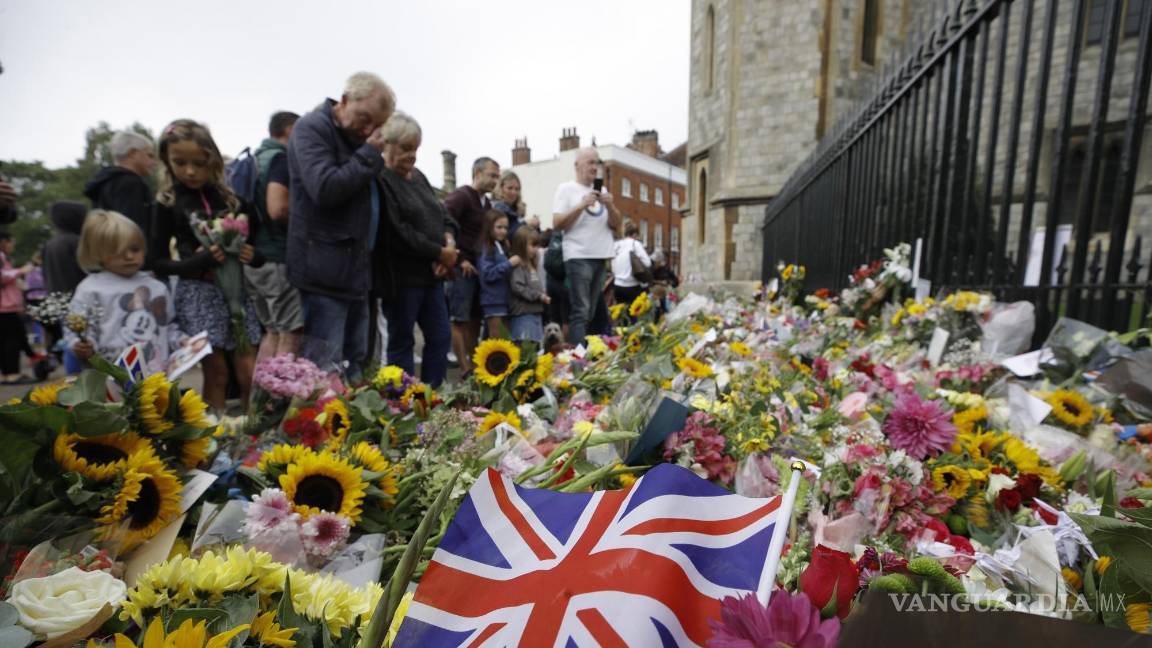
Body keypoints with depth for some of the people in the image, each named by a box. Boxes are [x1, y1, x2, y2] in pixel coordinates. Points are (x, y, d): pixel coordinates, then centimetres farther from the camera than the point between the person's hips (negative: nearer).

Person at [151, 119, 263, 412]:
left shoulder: (231, 196, 4)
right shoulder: (168, 203, 0)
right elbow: (158, 261, 1)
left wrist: (254, 256, -10)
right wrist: (200, 262, -17)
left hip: (236, 288, 2)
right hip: (198, 293, -2)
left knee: (250, 374, 1)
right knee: (216, 373, 3)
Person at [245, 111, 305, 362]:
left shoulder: (256, 159, 18)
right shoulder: (282, 158, -9)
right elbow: (278, 208, -23)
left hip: (253, 257, 9)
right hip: (278, 257, -9)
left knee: (272, 333, 17)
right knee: (290, 335, -4)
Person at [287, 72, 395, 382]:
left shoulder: (357, 138, 18)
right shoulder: (312, 128, -6)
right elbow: (325, 188, -21)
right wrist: (369, 154, -13)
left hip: (357, 268, 9)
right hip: (325, 270, -8)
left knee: (355, 362, 13)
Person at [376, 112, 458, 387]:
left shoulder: (418, 176, 15)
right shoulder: (380, 180, -12)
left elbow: (441, 213, 16)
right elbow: (398, 232, -21)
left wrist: (449, 241, -5)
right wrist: (440, 253, -15)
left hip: (431, 273, 8)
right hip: (401, 276, -8)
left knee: (441, 338, 10)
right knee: (401, 342, 4)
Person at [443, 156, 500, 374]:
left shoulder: (486, 202, 17)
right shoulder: (460, 196, -8)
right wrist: (460, 260, -18)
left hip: (479, 267, 8)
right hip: (462, 268, -8)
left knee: (475, 319, 12)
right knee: (460, 320, -4)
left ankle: (474, 365, 20)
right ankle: (466, 370, -1)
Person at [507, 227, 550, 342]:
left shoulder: (533, 266, 16)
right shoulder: (517, 266, -11)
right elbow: (517, 287, -20)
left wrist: (544, 296, 5)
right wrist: (539, 296, -16)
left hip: (536, 312, 9)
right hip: (523, 313, -9)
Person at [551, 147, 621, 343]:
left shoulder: (602, 191, 18)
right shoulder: (566, 189, 2)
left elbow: (616, 224, 14)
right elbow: (557, 223, -7)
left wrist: (610, 206, -5)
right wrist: (582, 205, -15)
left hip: (600, 257, 6)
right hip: (578, 257, -6)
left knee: (590, 313, 7)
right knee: (580, 312, -13)